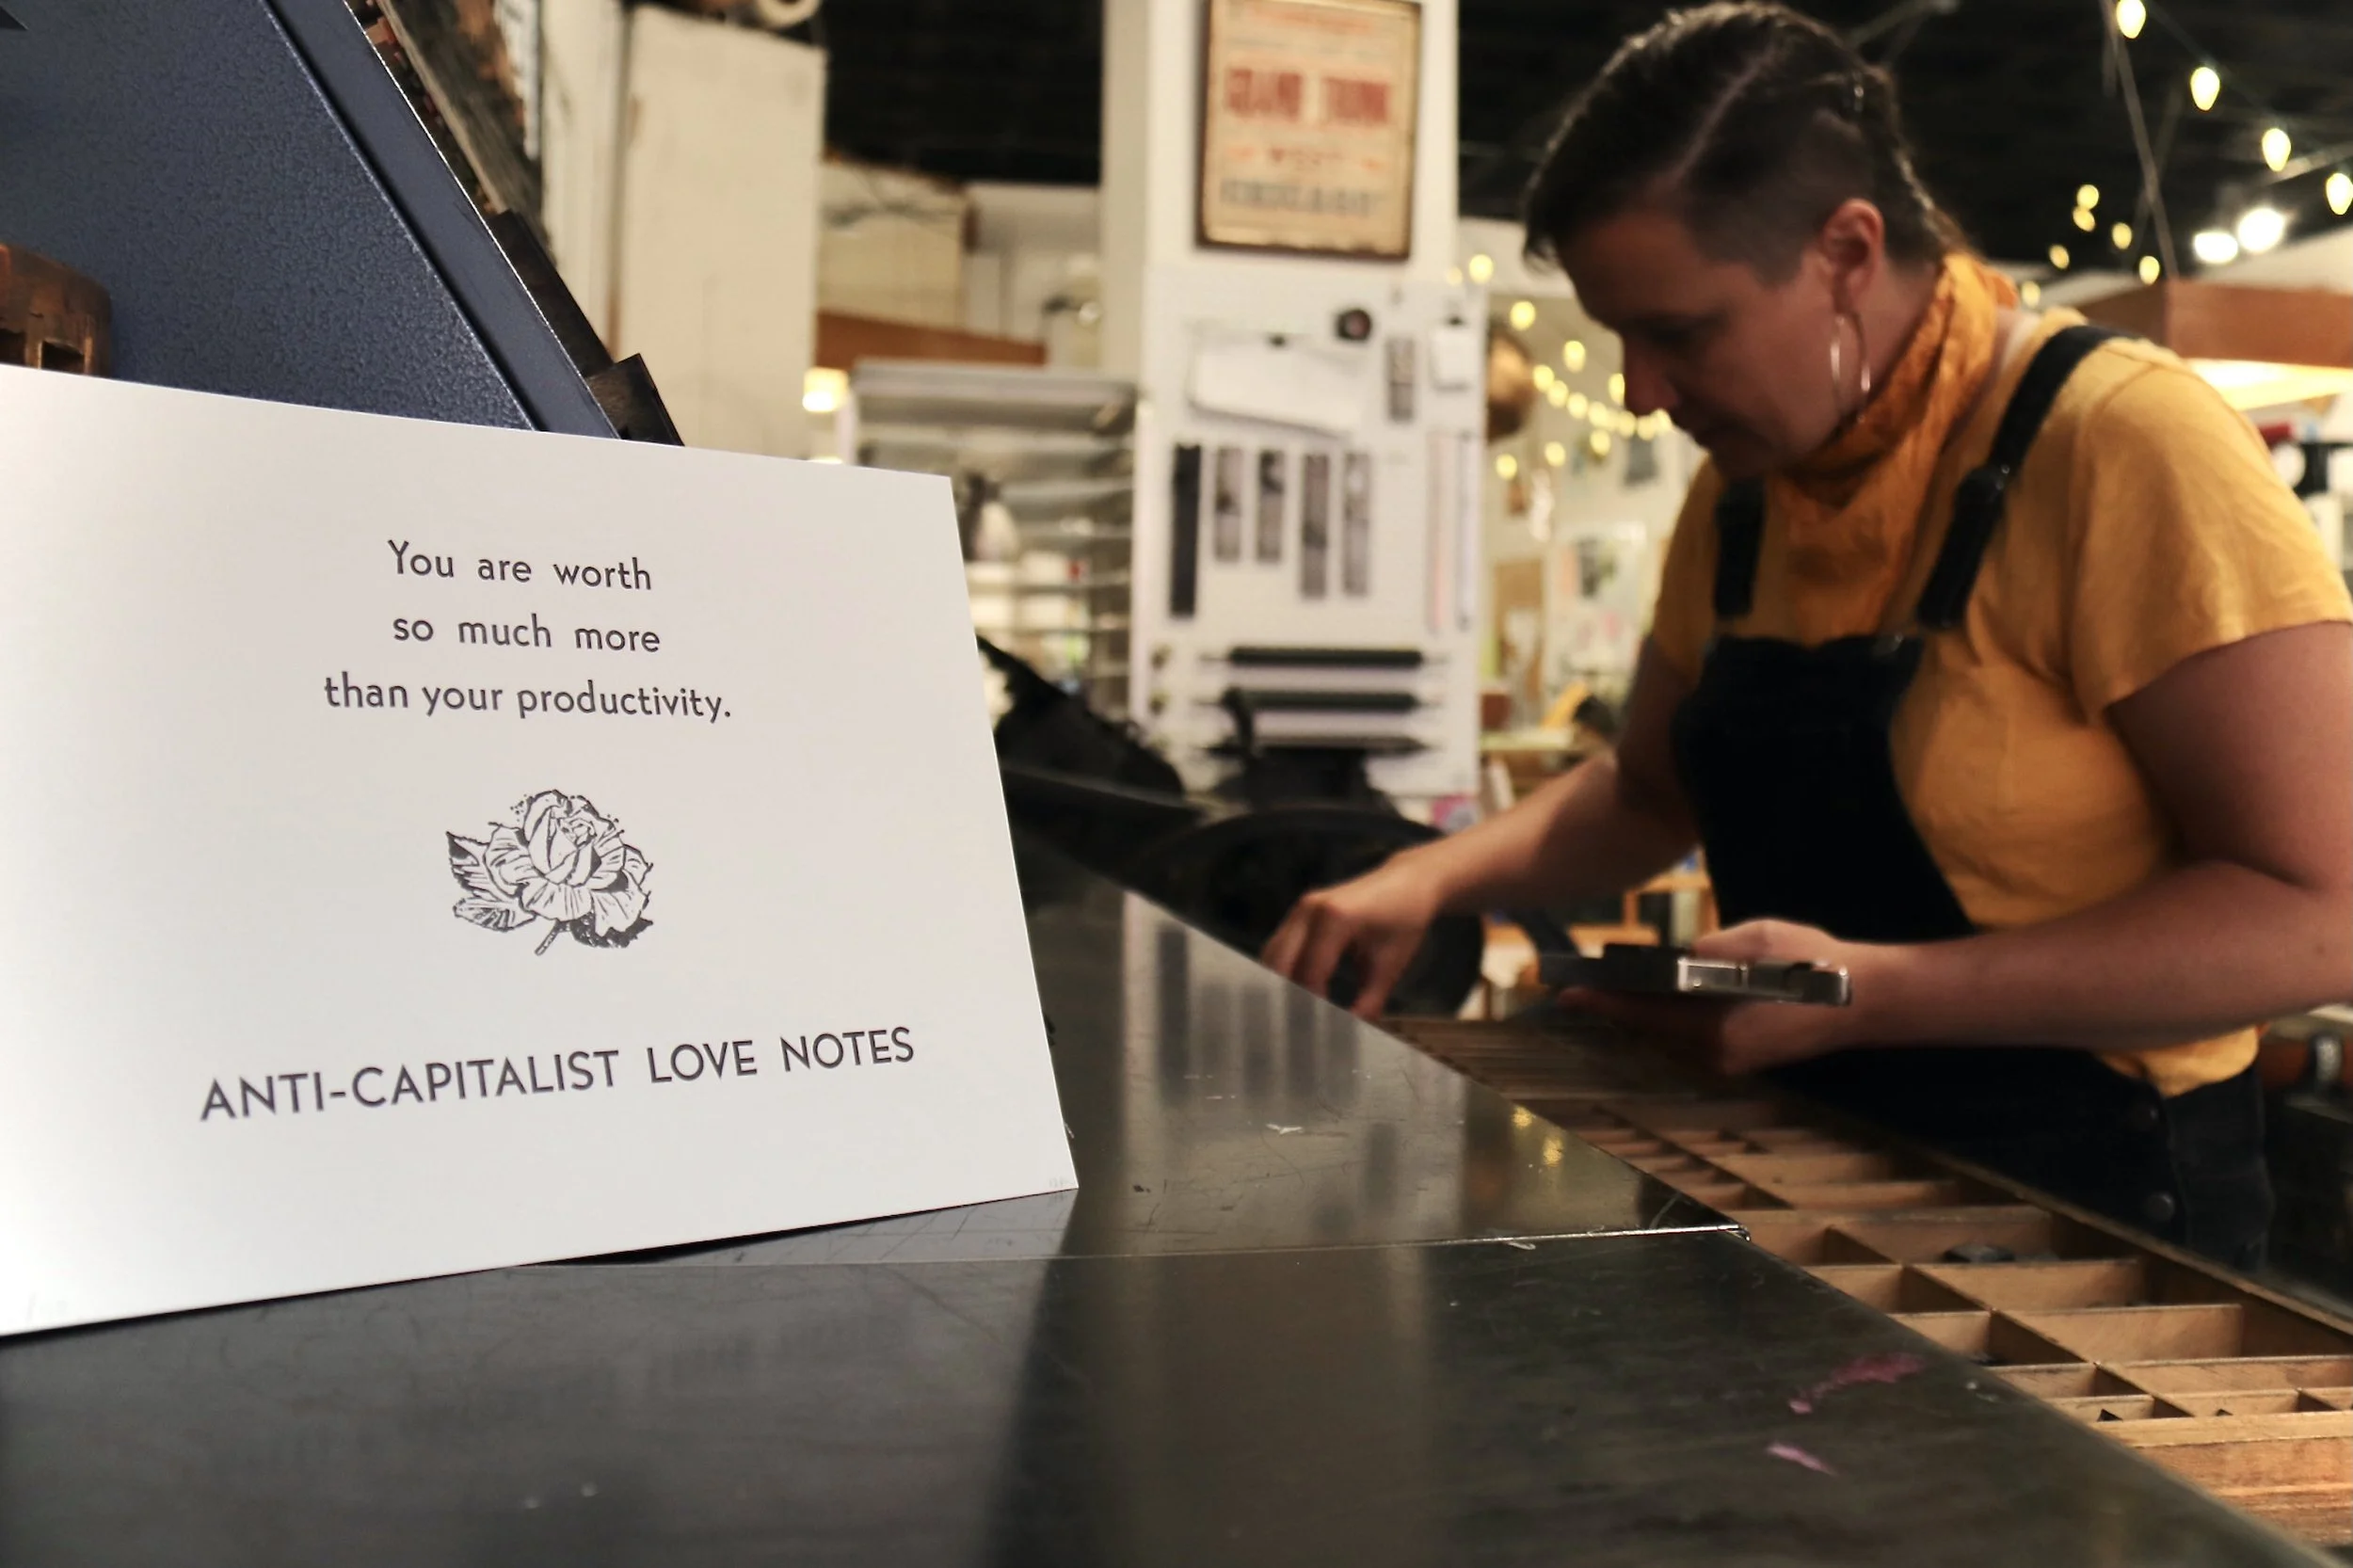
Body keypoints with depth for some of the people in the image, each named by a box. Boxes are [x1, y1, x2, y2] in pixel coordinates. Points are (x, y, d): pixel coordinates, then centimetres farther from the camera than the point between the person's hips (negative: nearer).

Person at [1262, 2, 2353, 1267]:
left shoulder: (2122, 448, -17)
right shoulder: (1742, 486, 5)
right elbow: (1650, 794, 19)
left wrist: (1872, 991, -26)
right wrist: (1436, 878, 0)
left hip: (2084, 1215, -5)